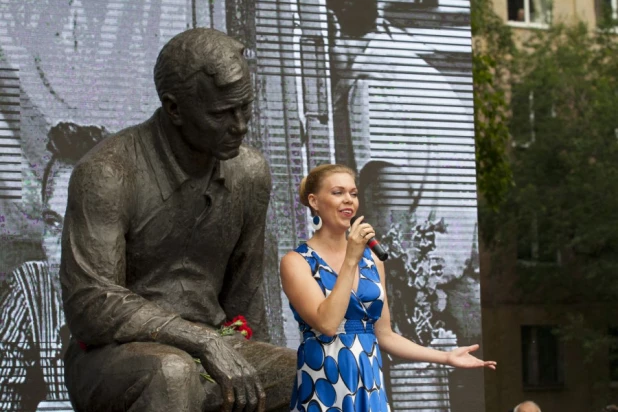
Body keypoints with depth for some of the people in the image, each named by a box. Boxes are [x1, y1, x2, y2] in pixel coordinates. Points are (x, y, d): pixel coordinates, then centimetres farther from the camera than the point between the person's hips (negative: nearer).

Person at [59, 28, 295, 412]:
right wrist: (208, 342, -31)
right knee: (173, 376, -40)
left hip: (203, 360, 6)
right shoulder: (105, 174, -19)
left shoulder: (250, 172, 1)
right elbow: (89, 308, -25)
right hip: (110, 362, -6)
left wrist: (255, 377, 13)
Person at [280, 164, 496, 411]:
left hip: (369, 387, 5)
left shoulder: (372, 259, 10)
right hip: (324, 389, -5)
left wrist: (446, 357, 10)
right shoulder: (296, 262, -5)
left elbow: (384, 336, 14)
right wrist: (350, 261, -17)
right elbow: (327, 323, -19)